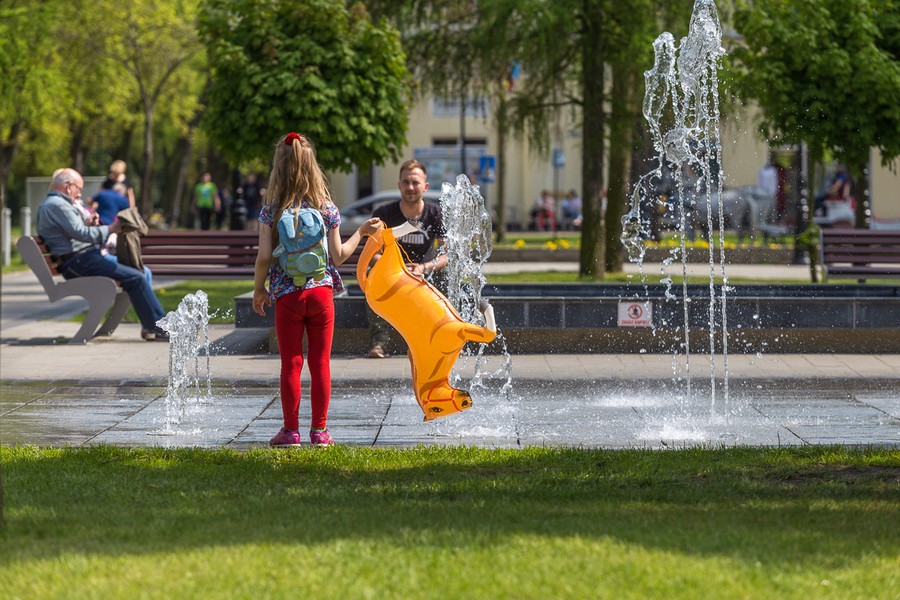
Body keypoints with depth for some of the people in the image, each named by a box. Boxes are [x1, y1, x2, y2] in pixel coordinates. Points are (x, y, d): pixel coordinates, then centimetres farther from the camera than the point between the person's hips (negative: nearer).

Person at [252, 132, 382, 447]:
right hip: (321, 291, 1)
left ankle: (291, 430, 8)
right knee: (321, 363, 6)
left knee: (291, 363, 5)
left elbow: (264, 257, -8)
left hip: (287, 295, -1)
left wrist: (259, 290, 8)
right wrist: (360, 232, 15)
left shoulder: (271, 210, -4)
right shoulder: (326, 208, -1)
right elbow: (338, 256, 0)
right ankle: (319, 430, 10)